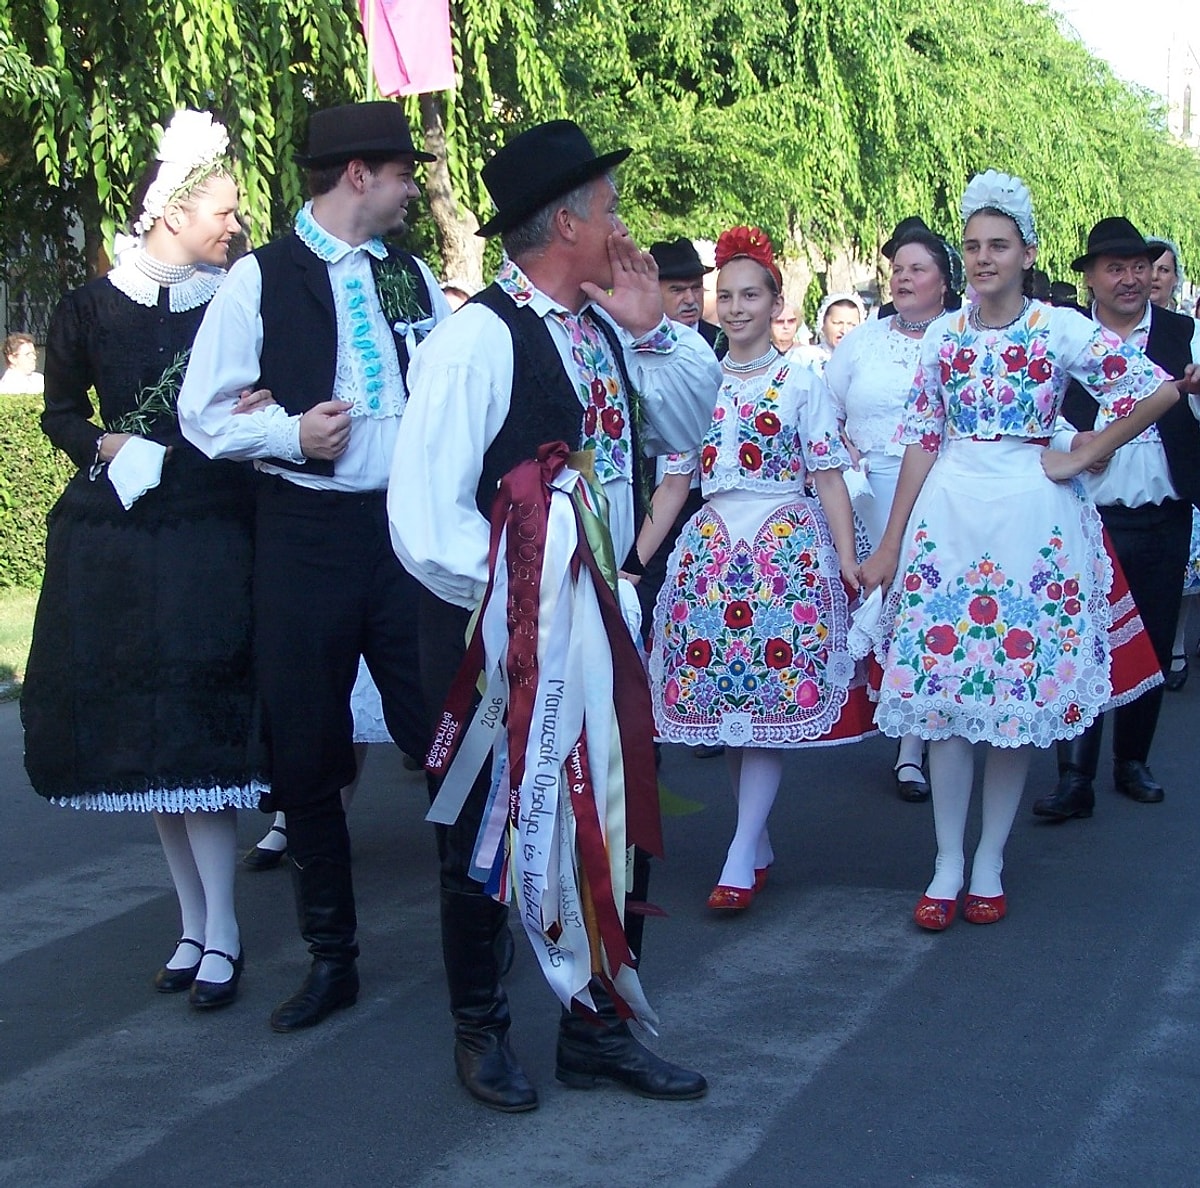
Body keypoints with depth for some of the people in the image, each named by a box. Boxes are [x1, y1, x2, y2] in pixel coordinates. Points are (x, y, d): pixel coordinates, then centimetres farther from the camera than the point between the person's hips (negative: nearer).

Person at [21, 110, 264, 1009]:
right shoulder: (93, 308, 4)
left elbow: (268, 398, 7)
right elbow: (61, 410, 14)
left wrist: (261, 414, -15)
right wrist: (105, 444, -6)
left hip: (212, 538, -2)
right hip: (115, 539, 2)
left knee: (198, 729, -8)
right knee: (142, 731, 6)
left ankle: (219, 930, 0)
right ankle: (196, 917, 17)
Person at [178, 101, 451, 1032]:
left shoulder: (414, 275, 10)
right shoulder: (261, 279, -2)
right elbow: (203, 413, -2)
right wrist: (291, 433, -16)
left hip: (413, 525, 2)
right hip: (308, 533, -2)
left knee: (443, 730, 4)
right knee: (306, 753, 6)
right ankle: (331, 955, 21)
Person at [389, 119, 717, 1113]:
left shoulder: (605, 331, 5)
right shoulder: (481, 337, -18)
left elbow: (690, 427, 15)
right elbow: (426, 518, -23)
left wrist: (650, 327, 1)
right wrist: (525, 605, -20)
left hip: (604, 622, 7)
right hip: (500, 639, -7)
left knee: (622, 825, 12)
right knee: (490, 839, 10)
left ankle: (598, 1029, 28)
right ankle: (481, 1032, 29)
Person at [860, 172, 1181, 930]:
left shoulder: (1061, 329, -2)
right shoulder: (944, 336, 8)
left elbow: (1160, 392, -7)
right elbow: (921, 442, 8)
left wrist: (1082, 458, -5)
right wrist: (890, 545, 5)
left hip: (1031, 521, -2)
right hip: (949, 517, 3)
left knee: (1018, 690, 2)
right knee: (941, 691, 0)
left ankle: (990, 864, 13)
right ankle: (948, 863, 10)